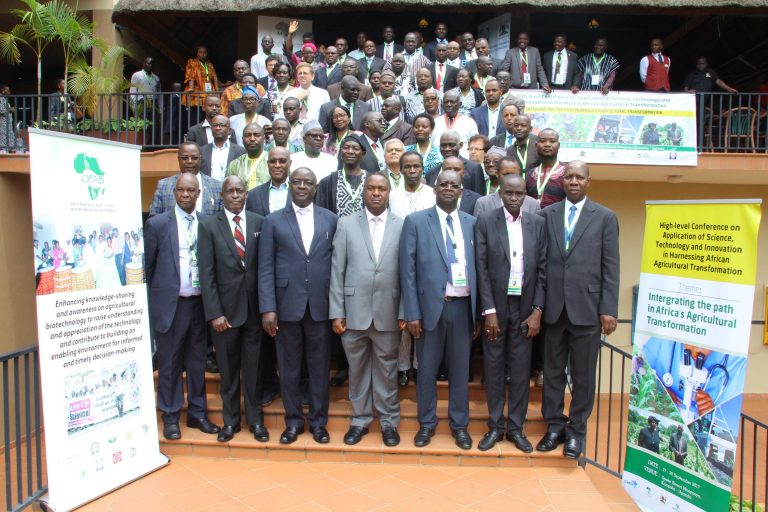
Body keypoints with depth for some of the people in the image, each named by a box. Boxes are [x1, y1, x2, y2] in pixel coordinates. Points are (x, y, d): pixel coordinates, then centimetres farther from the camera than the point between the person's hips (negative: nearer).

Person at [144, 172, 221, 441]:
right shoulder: (156, 224, -3)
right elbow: (147, 267, 1)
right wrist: (153, 301, 0)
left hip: (199, 303, 3)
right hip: (170, 304, -2)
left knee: (197, 362, 13)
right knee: (169, 363, 8)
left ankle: (197, 413, 27)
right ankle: (170, 417, 21)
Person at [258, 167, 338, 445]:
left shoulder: (330, 219, 6)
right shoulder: (273, 221, 3)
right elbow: (266, 268, -1)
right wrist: (267, 308, -8)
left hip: (320, 305, 1)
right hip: (287, 305, 0)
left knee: (319, 366, 10)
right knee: (289, 367, 10)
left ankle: (318, 421, 25)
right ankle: (293, 421, 26)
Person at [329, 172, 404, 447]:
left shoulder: (403, 226, 1)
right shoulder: (346, 224, 3)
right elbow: (337, 271, 1)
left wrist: (405, 312, -3)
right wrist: (336, 312, -3)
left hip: (388, 312, -1)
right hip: (354, 311, 1)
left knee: (386, 369, 10)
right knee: (357, 369, 12)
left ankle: (389, 421, 26)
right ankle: (360, 420, 28)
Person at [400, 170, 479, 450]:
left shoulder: (472, 223, 7)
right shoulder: (415, 221, -1)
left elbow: (477, 267, 8)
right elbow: (408, 270, -4)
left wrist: (479, 311, 5)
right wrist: (412, 313, -9)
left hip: (463, 306, 2)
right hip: (430, 305, -2)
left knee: (460, 369, 13)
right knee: (427, 370, 10)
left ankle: (459, 424, 28)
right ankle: (427, 423, 27)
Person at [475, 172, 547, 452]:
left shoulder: (538, 224, 3)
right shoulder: (485, 222, -3)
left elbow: (542, 269, 3)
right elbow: (481, 269, -6)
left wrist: (537, 310, -4)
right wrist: (489, 311, -11)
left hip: (525, 306, 2)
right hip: (495, 306, -1)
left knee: (521, 369, 8)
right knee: (494, 368, 8)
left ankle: (515, 427, 22)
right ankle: (495, 425, 21)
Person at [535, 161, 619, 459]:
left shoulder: (605, 217, 3)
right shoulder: (546, 215, 7)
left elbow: (610, 267, 0)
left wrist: (609, 309, -5)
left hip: (587, 308, -1)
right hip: (553, 307, 2)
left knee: (583, 375, 8)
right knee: (553, 370, 11)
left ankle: (576, 430, 23)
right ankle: (554, 426, 26)